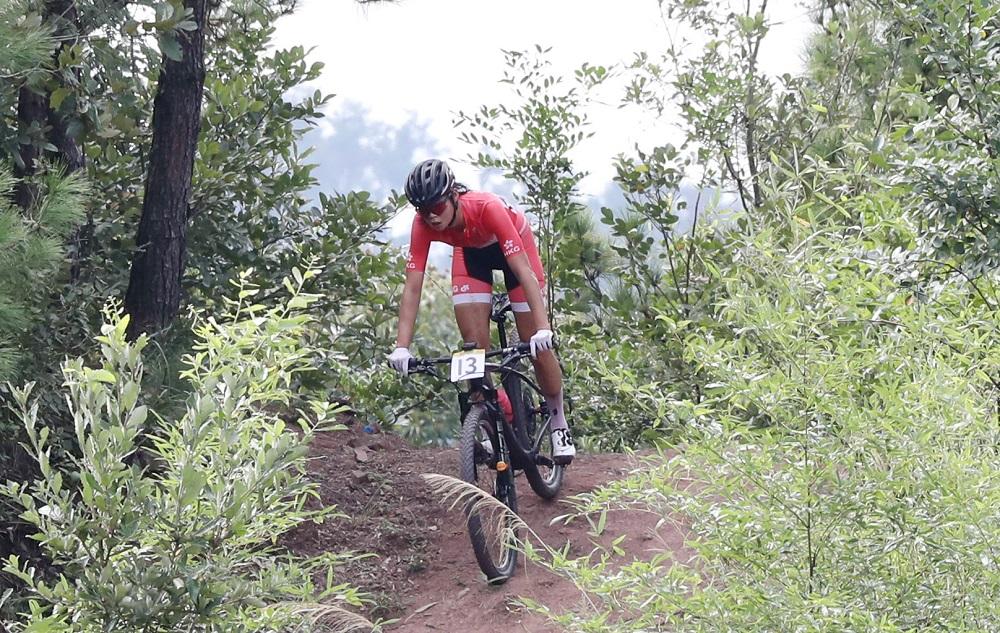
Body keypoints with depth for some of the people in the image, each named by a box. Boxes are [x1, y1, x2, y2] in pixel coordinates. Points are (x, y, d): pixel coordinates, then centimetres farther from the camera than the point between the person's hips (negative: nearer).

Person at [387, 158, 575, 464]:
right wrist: (402, 347, -39)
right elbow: (412, 286, -30)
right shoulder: (423, 224, -31)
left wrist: (543, 328, -53)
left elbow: (524, 272, -44)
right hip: (471, 251, 3)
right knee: (474, 343, -13)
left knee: (536, 344, -6)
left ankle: (558, 422, 13)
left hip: (512, 245, -3)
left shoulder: (487, 208, -41)